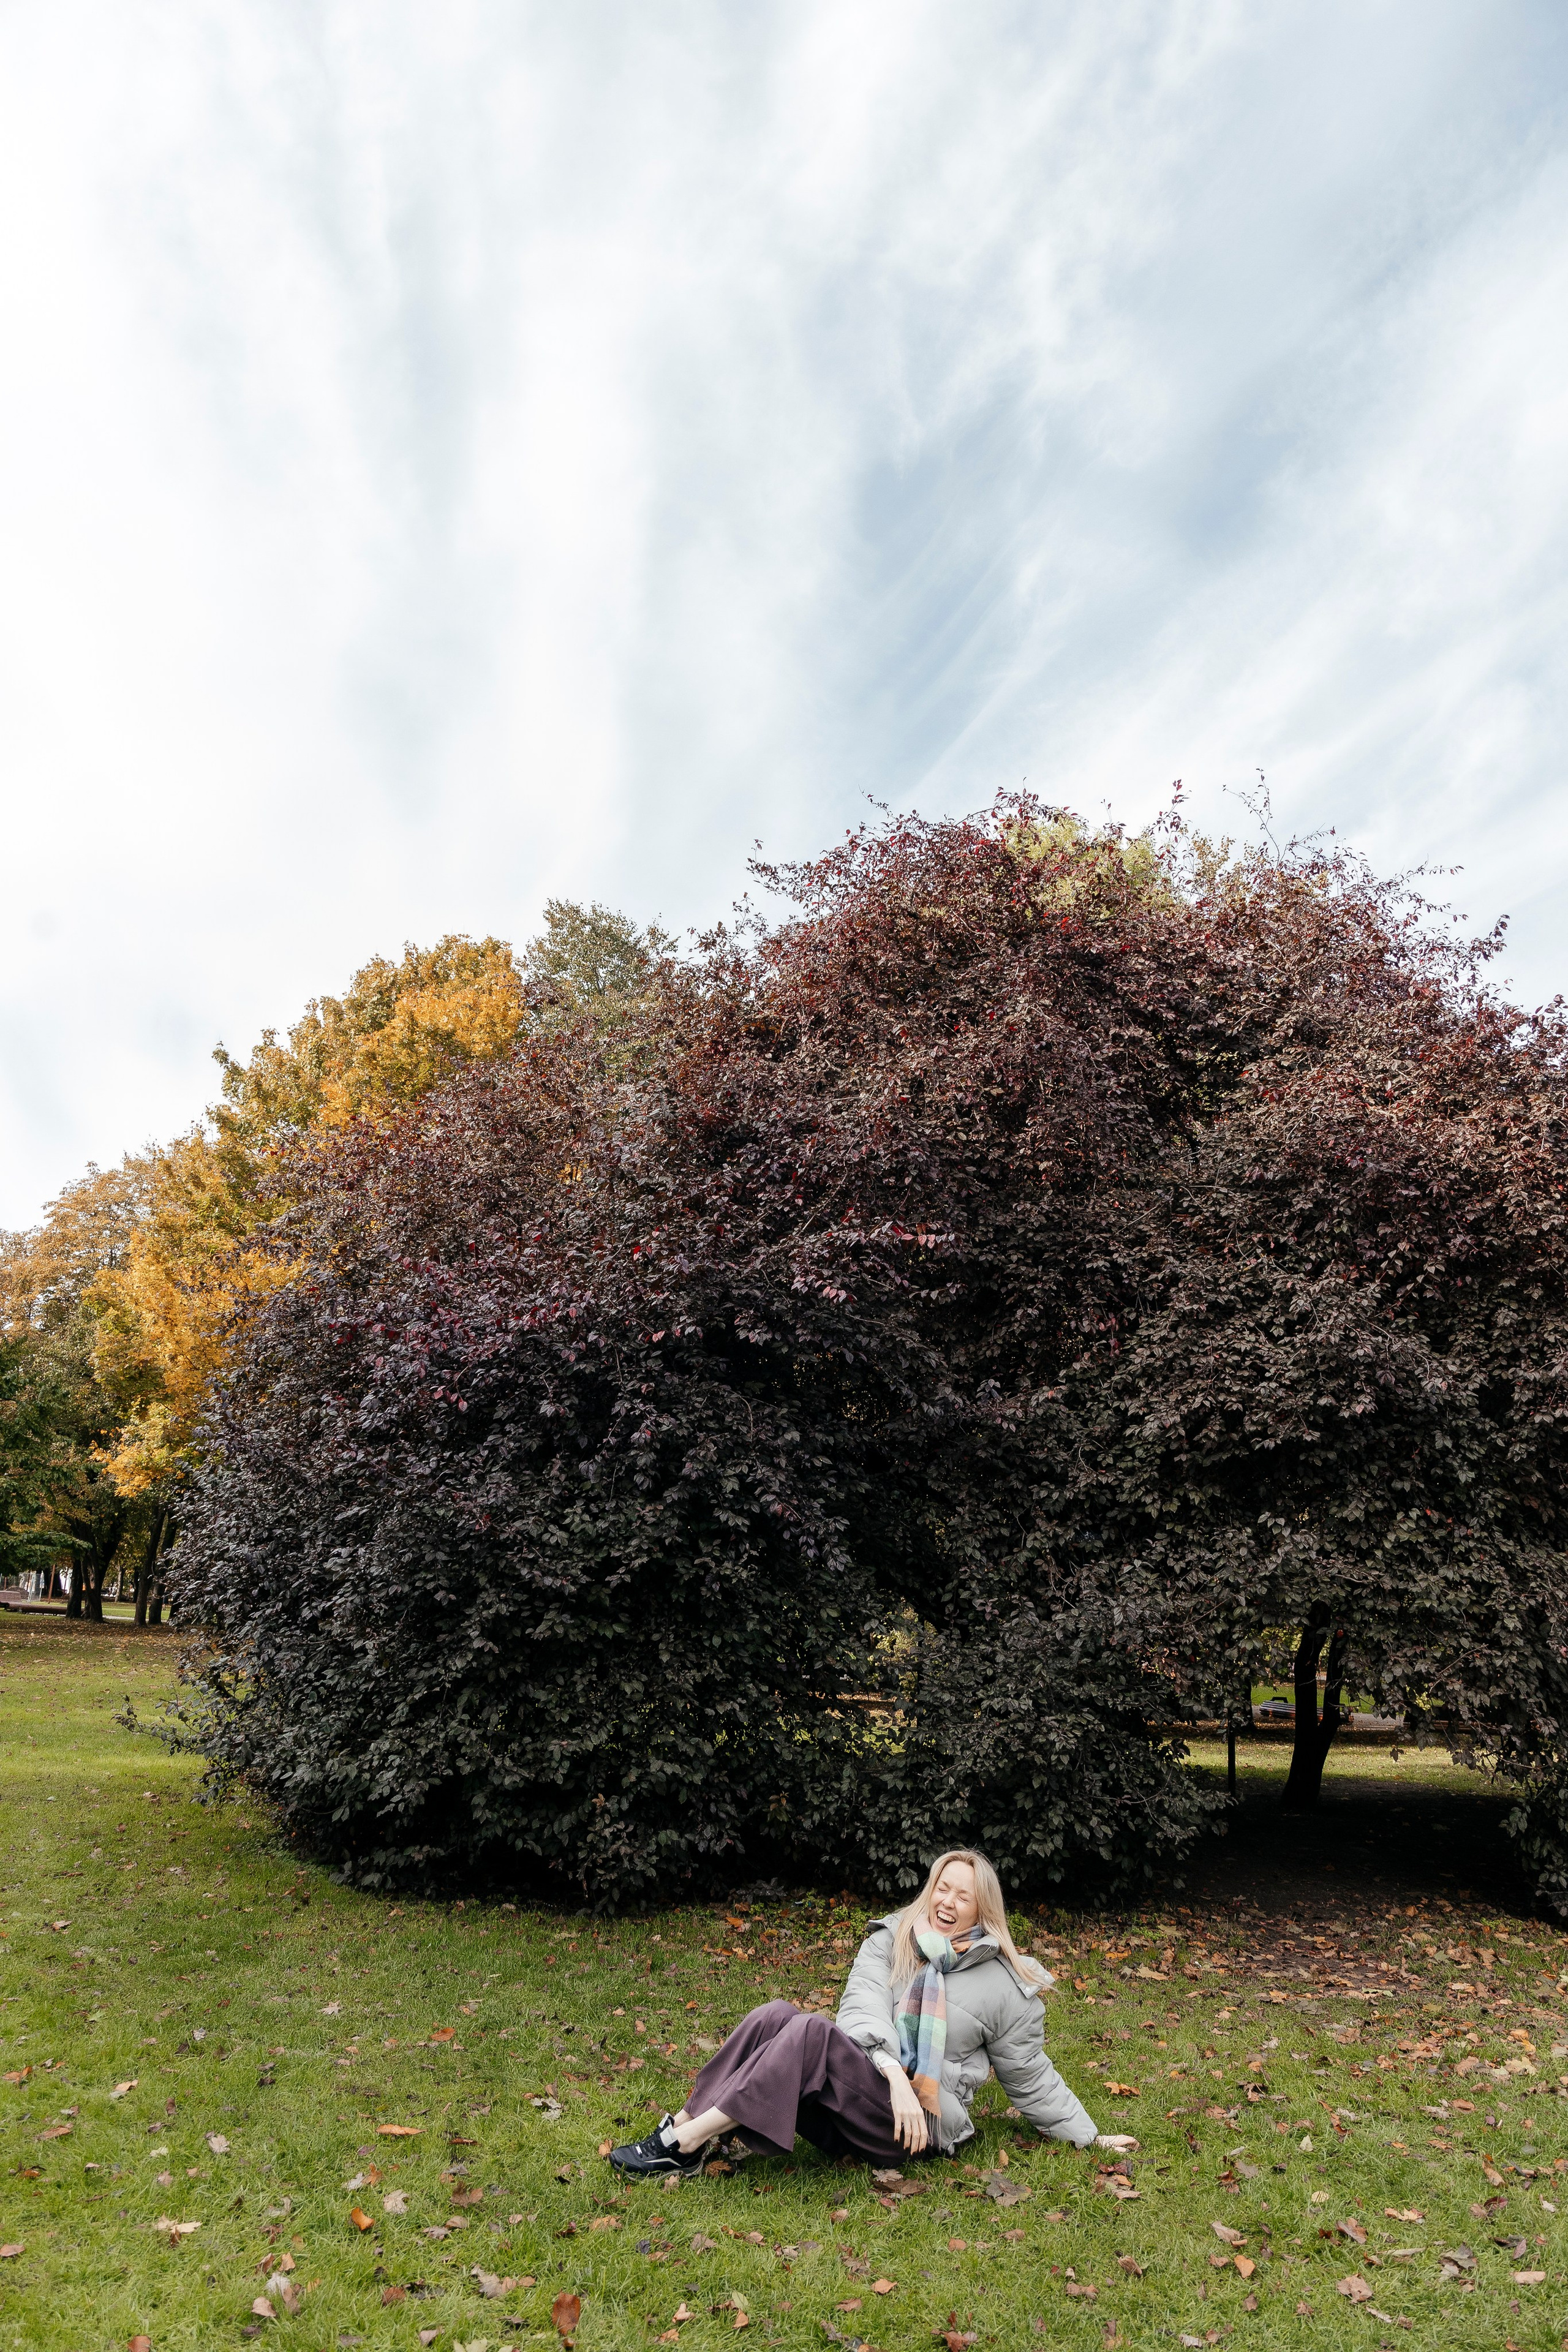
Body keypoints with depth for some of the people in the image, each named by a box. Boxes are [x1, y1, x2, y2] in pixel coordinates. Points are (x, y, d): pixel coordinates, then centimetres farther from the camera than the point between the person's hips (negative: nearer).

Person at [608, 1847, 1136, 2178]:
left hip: (918, 2123, -4)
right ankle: (685, 2129, -26)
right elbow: (862, 2007, -8)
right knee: (776, 2016, -25)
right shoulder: (891, 1939, 9)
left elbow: (1029, 2076, 14)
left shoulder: (1004, 1984, 4)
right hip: (853, 2088, 4)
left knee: (809, 2032, -30)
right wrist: (894, 2071, -25)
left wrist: (1090, 2136, 12)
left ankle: (684, 2144, -28)